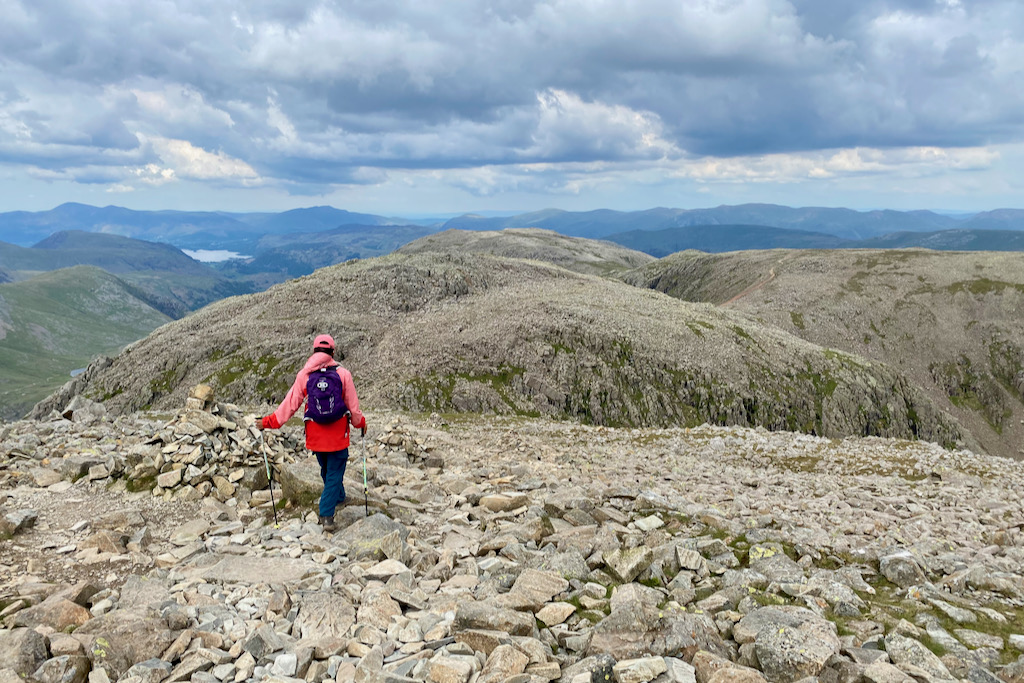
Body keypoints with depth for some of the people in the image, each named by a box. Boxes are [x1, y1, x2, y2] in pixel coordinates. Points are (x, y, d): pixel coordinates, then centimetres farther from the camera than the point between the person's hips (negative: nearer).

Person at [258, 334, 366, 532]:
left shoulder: (304, 375, -6)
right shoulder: (343, 374, -9)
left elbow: (290, 404, -4)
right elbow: (353, 406, -3)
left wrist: (269, 422, 6)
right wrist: (360, 422, 16)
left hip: (315, 435, 2)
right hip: (338, 435, -2)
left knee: (326, 469, 25)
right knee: (334, 473, 6)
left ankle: (338, 497, 46)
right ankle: (326, 515, -1)